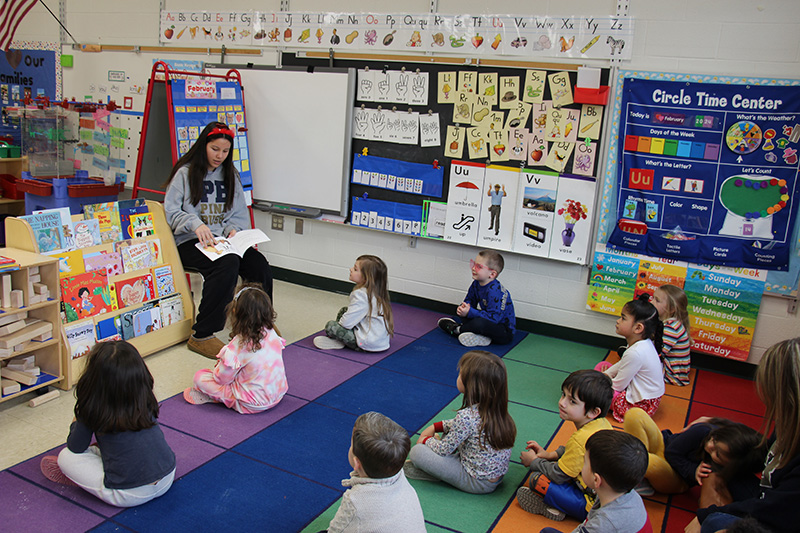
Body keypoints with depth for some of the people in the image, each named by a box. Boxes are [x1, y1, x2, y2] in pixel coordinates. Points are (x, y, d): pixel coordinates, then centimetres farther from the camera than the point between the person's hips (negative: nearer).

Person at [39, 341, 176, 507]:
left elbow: (76, 448, 3)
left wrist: (76, 424, 25)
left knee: (66, 456, 7)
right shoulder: (145, 403, -1)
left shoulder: (93, 412, -13)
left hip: (130, 495, -5)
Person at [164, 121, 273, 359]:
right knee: (228, 264, -35)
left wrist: (234, 229, -4)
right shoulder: (185, 172, 3)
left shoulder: (230, 175, 19)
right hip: (190, 242, -5)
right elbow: (171, 212, -3)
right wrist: (196, 224, -21)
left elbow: (240, 213, 18)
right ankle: (201, 336, -29)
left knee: (259, 264, -25)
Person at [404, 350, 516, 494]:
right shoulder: (494, 408, -5)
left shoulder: (467, 416, -30)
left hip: (477, 483, -9)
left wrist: (426, 440, 4)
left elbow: (444, 449, -15)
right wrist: (435, 427, 14)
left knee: (416, 451, -11)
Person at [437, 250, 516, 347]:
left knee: (479, 323, -38)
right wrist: (463, 308, -11)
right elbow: (469, 300, 14)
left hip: (505, 332, -10)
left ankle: (457, 329, -6)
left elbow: (494, 317, -31)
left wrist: (470, 312, -30)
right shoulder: (476, 284, 0)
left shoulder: (495, 291, -28)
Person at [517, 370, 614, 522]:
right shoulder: (603, 423, -5)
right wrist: (551, 454, 15)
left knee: (537, 479, -13)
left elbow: (558, 475, -16)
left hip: (593, 505, -10)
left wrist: (533, 462, 1)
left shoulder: (580, 439, -31)